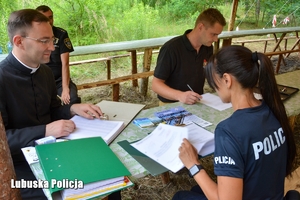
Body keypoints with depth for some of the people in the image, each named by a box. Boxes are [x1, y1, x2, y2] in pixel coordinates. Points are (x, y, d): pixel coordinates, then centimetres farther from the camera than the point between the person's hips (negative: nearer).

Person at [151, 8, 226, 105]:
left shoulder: (208, 47, 3)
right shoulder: (171, 48, -17)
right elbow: (156, 84, -16)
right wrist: (180, 95, -32)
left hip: (197, 103, 5)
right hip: (171, 105, -5)